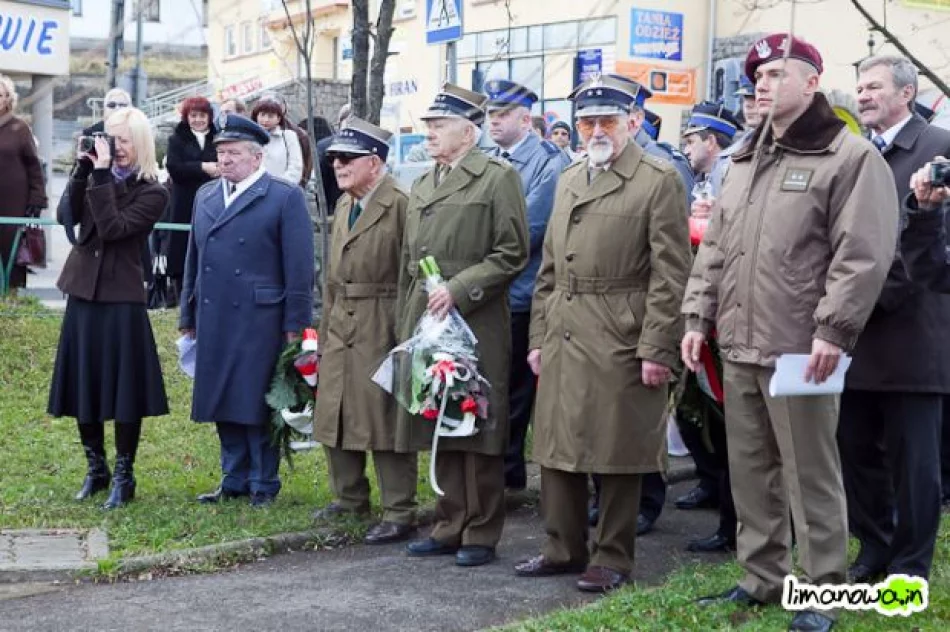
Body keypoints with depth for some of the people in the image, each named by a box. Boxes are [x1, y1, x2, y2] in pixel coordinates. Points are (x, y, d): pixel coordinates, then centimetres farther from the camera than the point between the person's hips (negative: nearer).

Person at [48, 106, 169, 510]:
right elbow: (66, 216, -6)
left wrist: (101, 175, -20)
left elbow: (112, 228, -20)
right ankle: (95, 469, 27)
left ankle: (123, 478, 14)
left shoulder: (152, 193, -7)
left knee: (124, 388, 1)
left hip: (122, 299, -5)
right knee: (82, 385, 11)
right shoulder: (97, 176, 7)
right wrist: (83, 170, -12)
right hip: (83, 293, 5)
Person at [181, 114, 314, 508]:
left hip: (259, 321, -6)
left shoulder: (285, 197, -3)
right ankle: (234, 480, 21)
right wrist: (188, 316, 16)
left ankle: (263, 485, 11)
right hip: (213, 320, 6)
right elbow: (193, 259, 19)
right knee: (224, 404, 10)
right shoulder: (205, 196, 15)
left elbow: (299, 266, -6)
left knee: (257, 405, 0)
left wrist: (294, 324, -10)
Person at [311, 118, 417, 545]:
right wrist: (326, 327, 17)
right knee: (334, 415, 15)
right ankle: (349, 497, 31)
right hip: (340, 328, 9)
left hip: (381, 330, -9)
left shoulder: (399, 206, -13)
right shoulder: (343, 205, 14)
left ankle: (399, 513, 7)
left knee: (385, 420, -3)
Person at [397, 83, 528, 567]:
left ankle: (482, 533, 8)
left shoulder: (497, 178, -3)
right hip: (425, 323, 7)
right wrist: (406, 323, 15)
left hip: (476, 324, -7)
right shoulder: (422, 186, 18)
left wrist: (458, 289, -16)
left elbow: (513, 253, -9)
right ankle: (451, 525, 21)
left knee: (479, 430, -1)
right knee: (438, 427, 10)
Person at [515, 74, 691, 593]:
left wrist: (656, 349, -14)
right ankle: (563, 548, 25)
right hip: (562, 337, 7)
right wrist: (538, 336, 13)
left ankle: (611, 558, 14)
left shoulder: (658, 181, -5)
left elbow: (670, 274, -10)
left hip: (620, 342, -7)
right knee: (557, 448, 12)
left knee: (616, 453, 1)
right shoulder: (568, 181, 17)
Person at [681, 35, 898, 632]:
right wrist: (699, 317, 12)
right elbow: (715, 247, 19)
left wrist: (833, 330, -19)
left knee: (811, 476, -1)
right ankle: (761, 578, 25)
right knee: (750, 470, 13)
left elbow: (863, 254, -14)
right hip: (738, 347, 7)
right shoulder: (743, 162, 17)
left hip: (801, 350, -7)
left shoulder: (852, 156, -6)